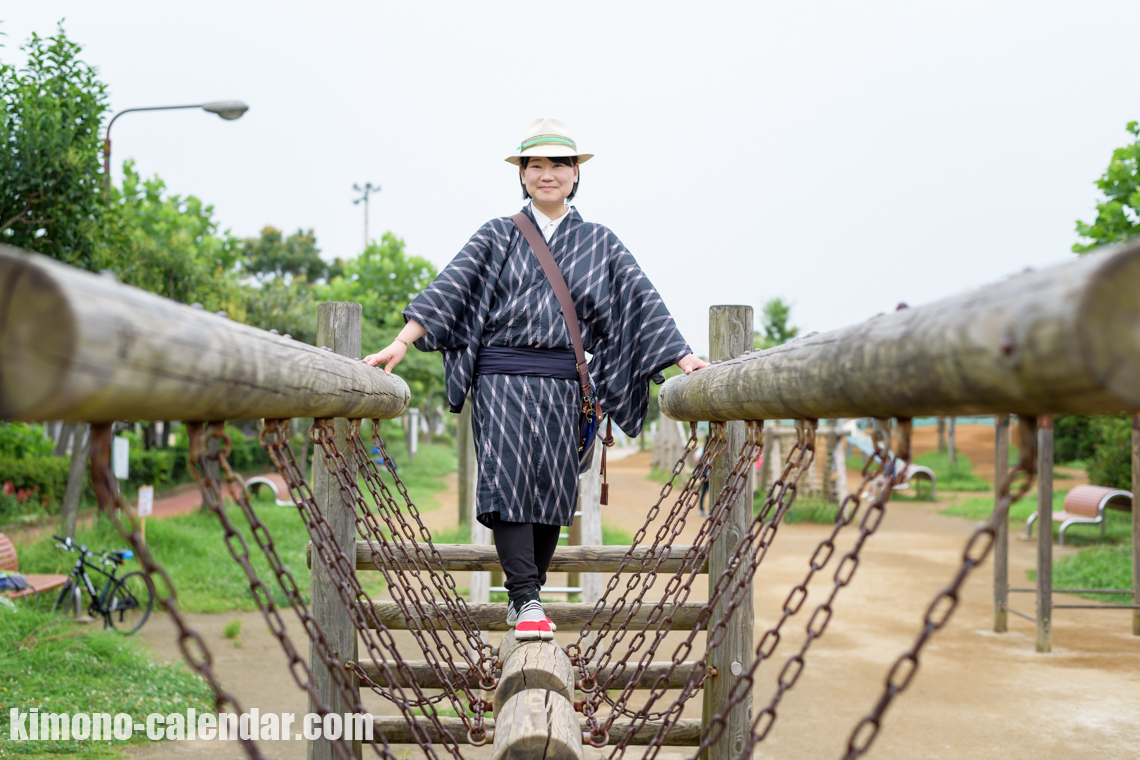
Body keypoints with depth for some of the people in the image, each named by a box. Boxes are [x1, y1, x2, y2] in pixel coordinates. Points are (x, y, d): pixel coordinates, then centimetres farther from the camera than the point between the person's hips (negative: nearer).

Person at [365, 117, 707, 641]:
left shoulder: (599, 243, 14)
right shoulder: (498, 236, 11)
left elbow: (642, 301, 7)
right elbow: (449, 288, 1)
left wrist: (684, 359, -5)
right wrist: (400, 344, -11)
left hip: (562, 381, 2)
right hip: (501, 375, -1)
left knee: (553, 484, 0)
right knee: (506, 475, -15)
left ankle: (523, 598, 12)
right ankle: (527, 601, -16)